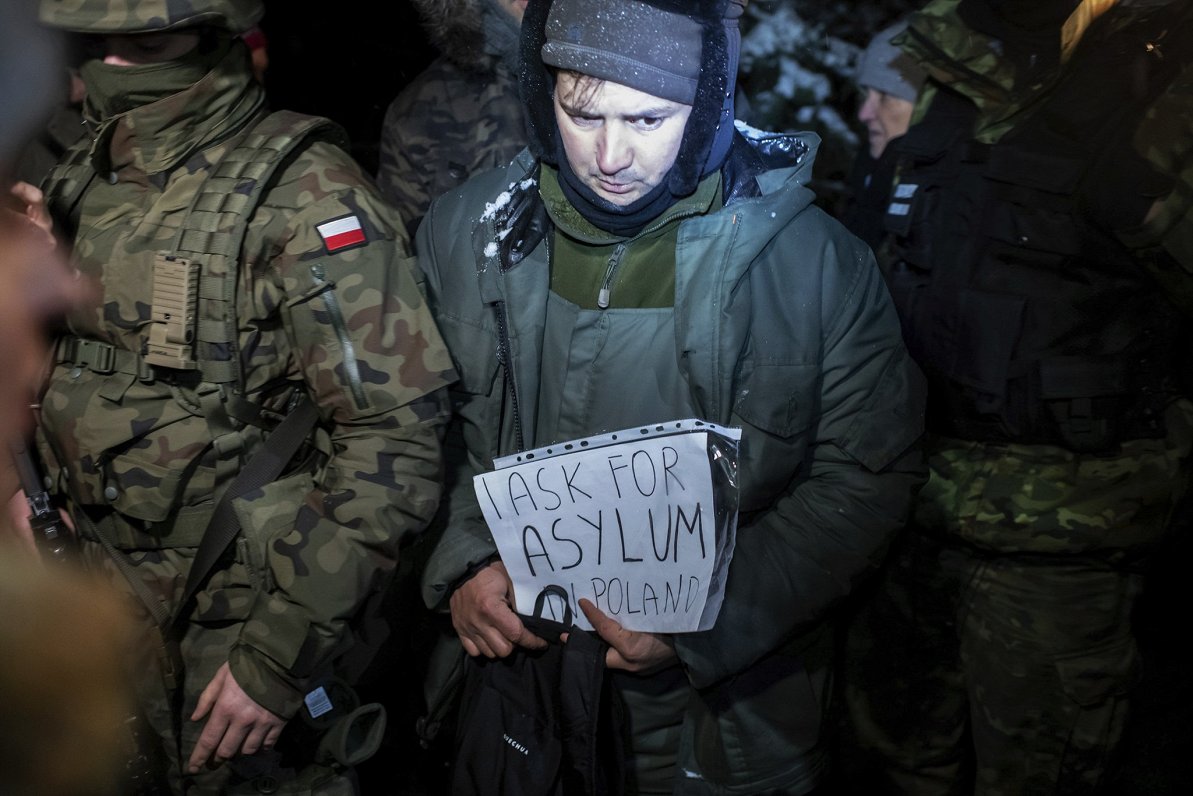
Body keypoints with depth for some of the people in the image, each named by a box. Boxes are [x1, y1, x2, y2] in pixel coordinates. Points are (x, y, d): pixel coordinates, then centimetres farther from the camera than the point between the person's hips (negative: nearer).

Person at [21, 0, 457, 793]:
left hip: (243, 601, -6)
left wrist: (283, 653, -21)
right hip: (110, 573, 6)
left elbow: (394, 438, -22)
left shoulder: (304, 196, -19)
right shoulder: (89, 176, 3)